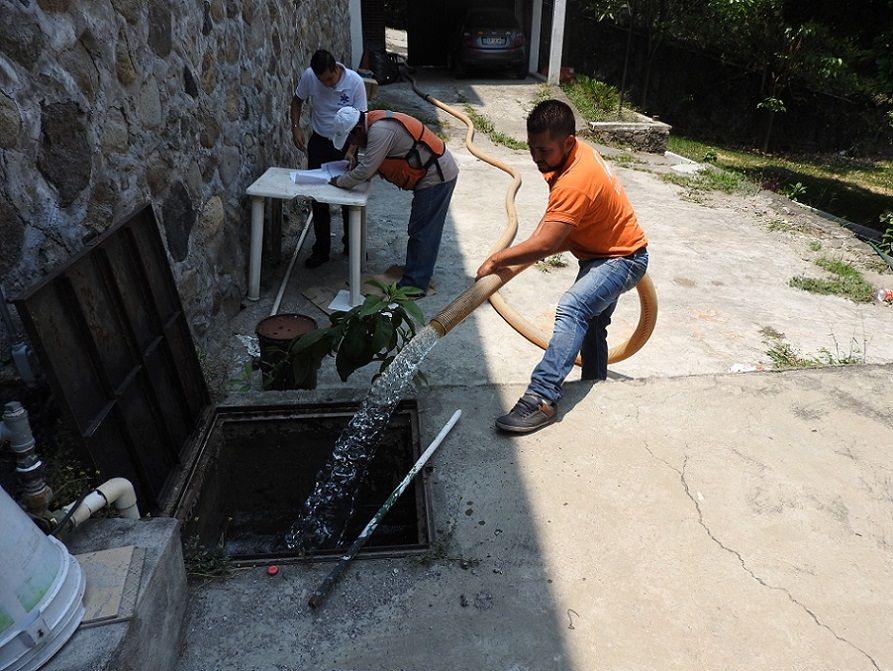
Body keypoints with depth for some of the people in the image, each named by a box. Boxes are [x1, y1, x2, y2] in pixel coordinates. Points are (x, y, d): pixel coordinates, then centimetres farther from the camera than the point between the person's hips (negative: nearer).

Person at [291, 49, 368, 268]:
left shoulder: (355, 82, -21)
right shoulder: (309, 76, -14)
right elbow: (297, 101, 4)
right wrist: (295, 127, -11)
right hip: (319, 143, 2)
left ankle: (351, 242, 26)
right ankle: (321, 248, 12)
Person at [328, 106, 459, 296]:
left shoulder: (380, 131, -24)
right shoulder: (375, 123, 7)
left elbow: (366, 171, -24)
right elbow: (373, 162, 18)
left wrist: (339, 182, -9)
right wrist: (354, 167, 3)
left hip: (436, 177, -10)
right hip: (434, 174, 10)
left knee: (422, 232, -4)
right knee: (422, 230, 18)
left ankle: (414, 286, 4)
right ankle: (417, 274, 30)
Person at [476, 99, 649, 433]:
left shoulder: (576, 183, -35)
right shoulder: (575, 153, -4)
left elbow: (544, 246, -35)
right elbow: (555, 211, 12)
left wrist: (495, 260, -26)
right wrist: (540, 237, -3)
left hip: (623, 258, -11)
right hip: (600, 251, 11)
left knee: (572, 308, -35)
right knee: (591, 327, 22)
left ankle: (542, 399, -40)